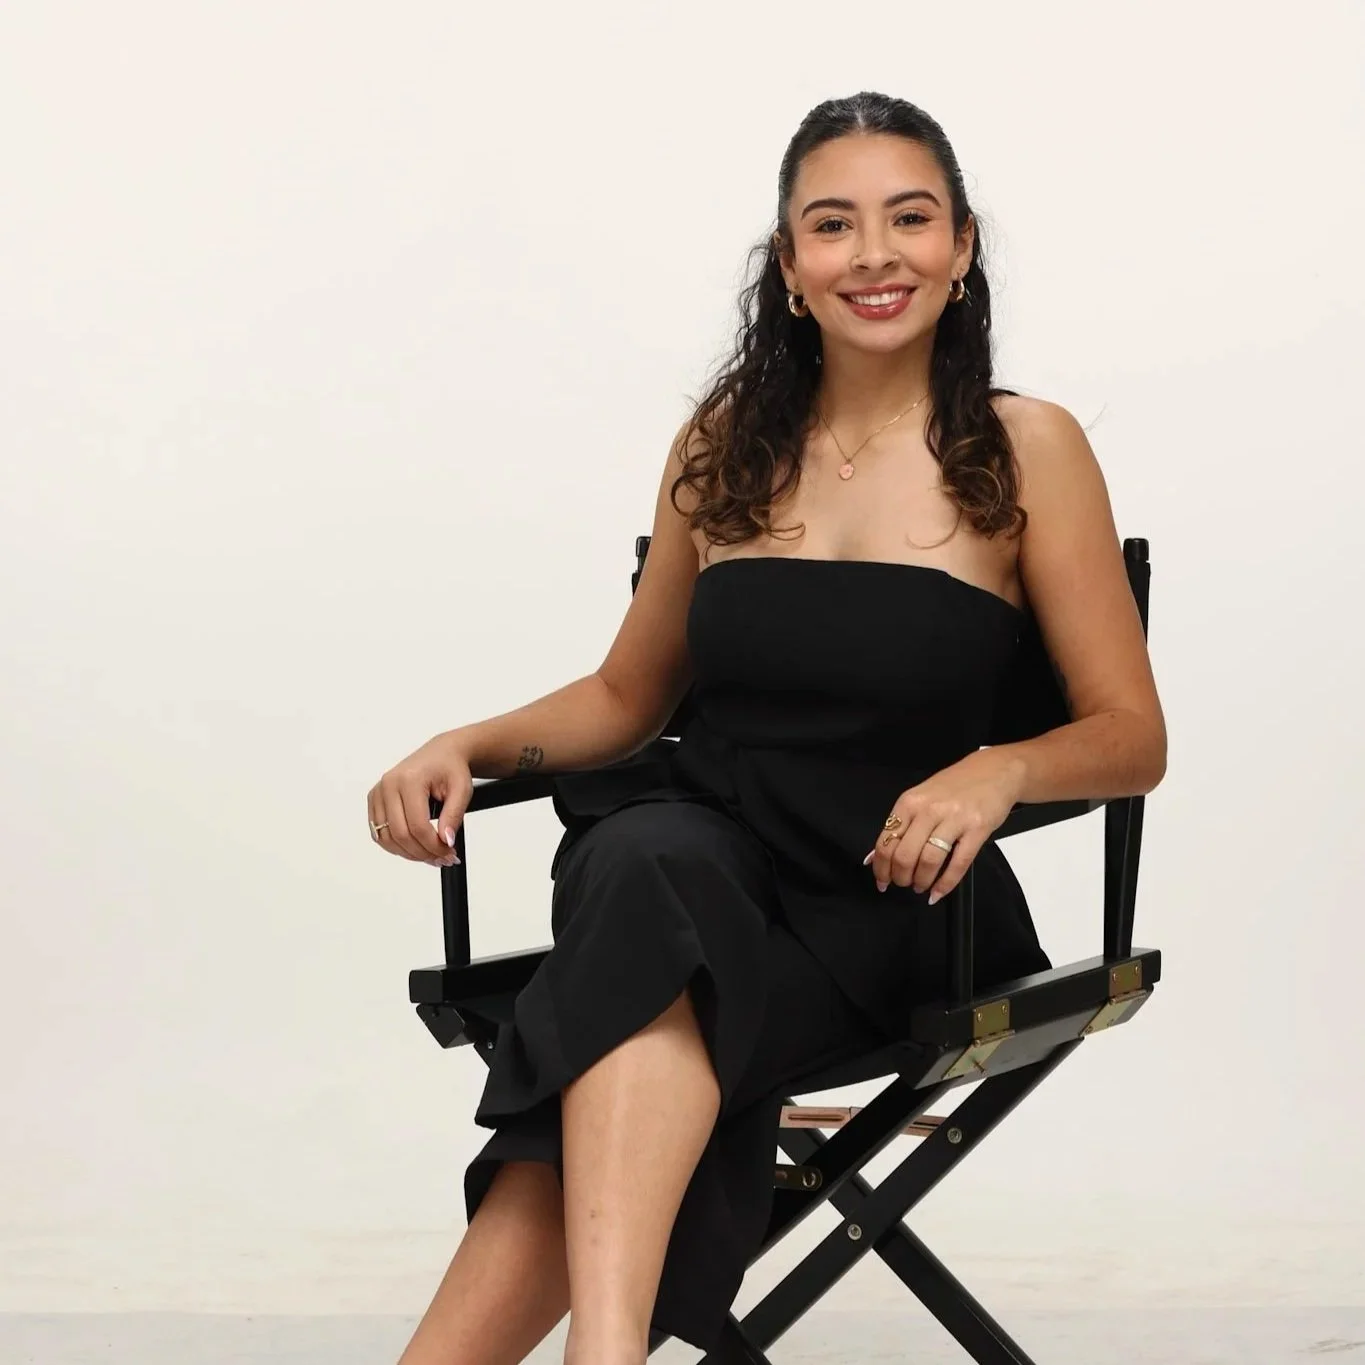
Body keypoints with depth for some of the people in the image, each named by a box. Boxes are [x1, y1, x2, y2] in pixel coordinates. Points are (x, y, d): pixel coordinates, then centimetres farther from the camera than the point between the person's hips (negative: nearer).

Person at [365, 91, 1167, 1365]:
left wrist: (997, 769, -20)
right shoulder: (723, 444, 13)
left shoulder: (1024, 448, 3)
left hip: (884, 894, -2)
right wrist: (467, 746, 4)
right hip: (704, 833, 2)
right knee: (650, 864, -37)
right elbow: (627, 697, 23)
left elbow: (1131, 736, 2)